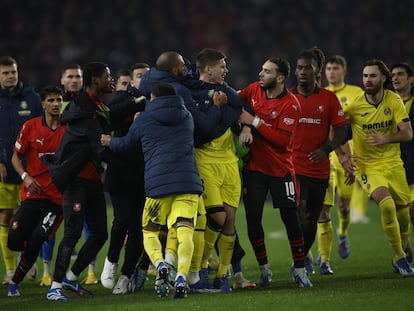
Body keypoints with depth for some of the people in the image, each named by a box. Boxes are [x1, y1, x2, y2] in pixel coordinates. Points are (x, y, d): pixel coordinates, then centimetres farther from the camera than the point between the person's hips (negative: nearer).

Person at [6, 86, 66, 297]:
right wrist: (25, 176, -9)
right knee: (14, 242, -9)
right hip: (34, 193, 1)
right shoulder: (30, 127, 2)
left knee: (36, 241, -13)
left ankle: (15, 282, 7)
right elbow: (16, 156, 9)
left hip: (58, 197, -1)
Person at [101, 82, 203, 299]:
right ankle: (181, 277, -31)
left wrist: (110, 142, 48)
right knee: (184, 230, -8)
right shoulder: (186, 116, 20)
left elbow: (125, 143, 27)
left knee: (149, 231, 13)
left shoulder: (144, 119, 10)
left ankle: (160, 265, -16)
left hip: (158, 182, -2)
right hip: (188, 181, 2)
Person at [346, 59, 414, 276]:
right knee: (387, 205, -27)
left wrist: (386, 139, -25)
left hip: (393, 163, 3)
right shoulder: (355, 105, -10)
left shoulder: (394, 101, -4)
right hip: (368, 166, -3)